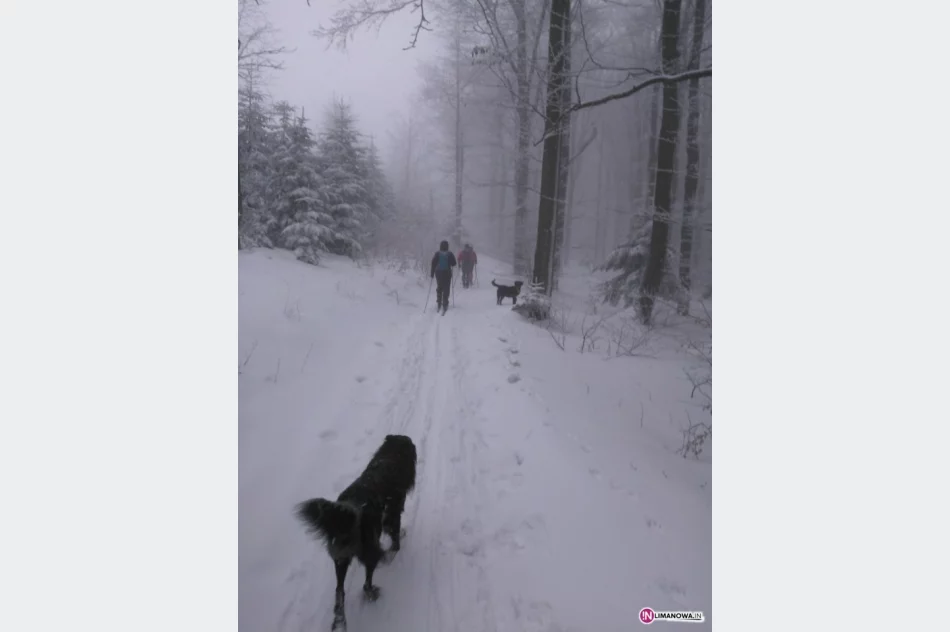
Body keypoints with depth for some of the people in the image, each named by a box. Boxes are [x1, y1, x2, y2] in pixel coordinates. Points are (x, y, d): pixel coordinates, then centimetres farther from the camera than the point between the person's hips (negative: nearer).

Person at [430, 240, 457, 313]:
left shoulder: (437, 254, -2)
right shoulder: (450, 254, -5)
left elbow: (433, 264, -3)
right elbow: (454, 263, -2)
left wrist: (432, 274, 4)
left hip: (438, 273, 2)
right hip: (447, 273, -2)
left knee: (439, 288, 17)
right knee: (446, 289, 0)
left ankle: (439, 303, 18)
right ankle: (445, 305, -8)